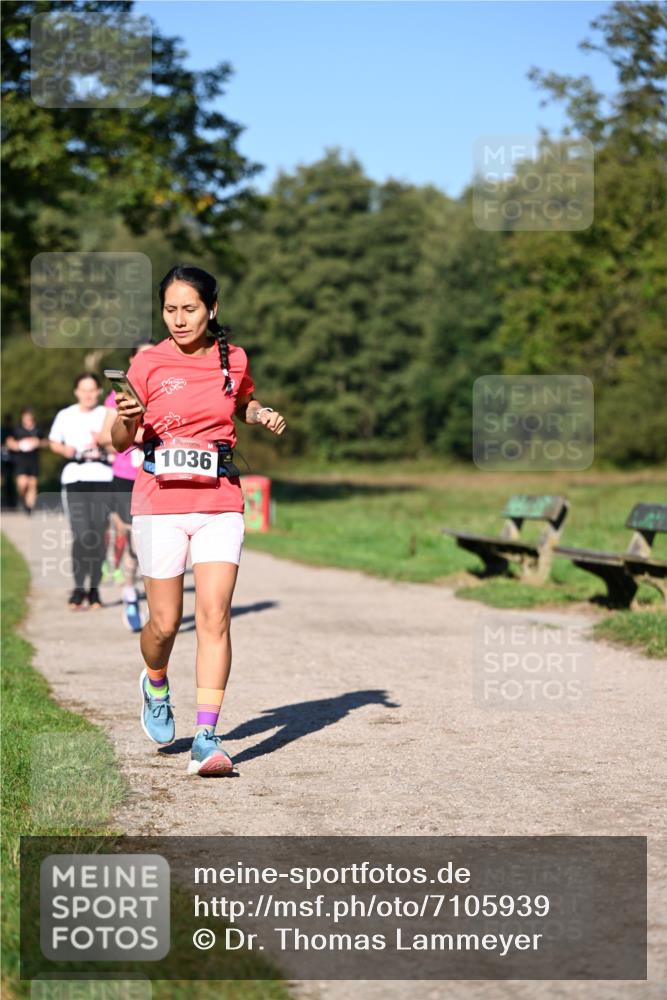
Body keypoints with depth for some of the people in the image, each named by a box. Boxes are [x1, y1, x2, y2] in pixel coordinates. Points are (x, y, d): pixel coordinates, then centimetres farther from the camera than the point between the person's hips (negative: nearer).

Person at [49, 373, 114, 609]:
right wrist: (65, 450, 0)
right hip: (74, 477, -1)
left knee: (98, 535, 1)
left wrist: (103, 445, -13)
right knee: (82, 534, -14)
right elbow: (53, 442, 21)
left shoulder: (107, 415, 8)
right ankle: (78, 588, -6)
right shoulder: (65, 416, 10)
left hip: (102, 477, 1)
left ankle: (94, 590, 12)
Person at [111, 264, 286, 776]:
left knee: (214, 618, -11)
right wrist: (128, 419, -20)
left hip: (220, 504, 1)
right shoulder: (148, 364, -1)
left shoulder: (234, 360, 6)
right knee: (165, 623, 2)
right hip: (160, 505, -1)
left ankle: (207, 738, -11)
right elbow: (120, 441, 2)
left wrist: (264, 414, 6)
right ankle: (156, 685, 37)